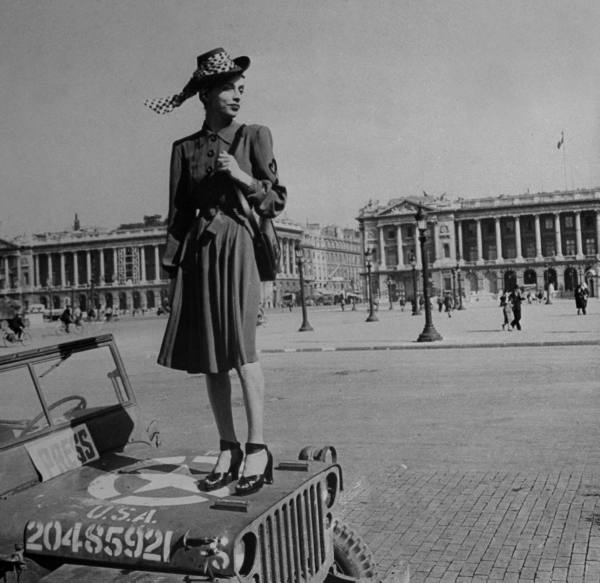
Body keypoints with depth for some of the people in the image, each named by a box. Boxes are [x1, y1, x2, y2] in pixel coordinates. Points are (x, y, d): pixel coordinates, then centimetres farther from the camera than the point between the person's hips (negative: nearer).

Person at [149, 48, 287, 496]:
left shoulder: (255, 137, 6)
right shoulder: (184, 148, 12)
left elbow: (277, 201, 4)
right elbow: (178, 210, 12)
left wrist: (243, 178, -12)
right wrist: (172, 266, 7)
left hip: (237, 247, -3)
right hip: (197, 253, 4)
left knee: (242, 347, -12)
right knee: (208, 355, 3)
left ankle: (258, 448, -6)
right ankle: (228, 449, 11)